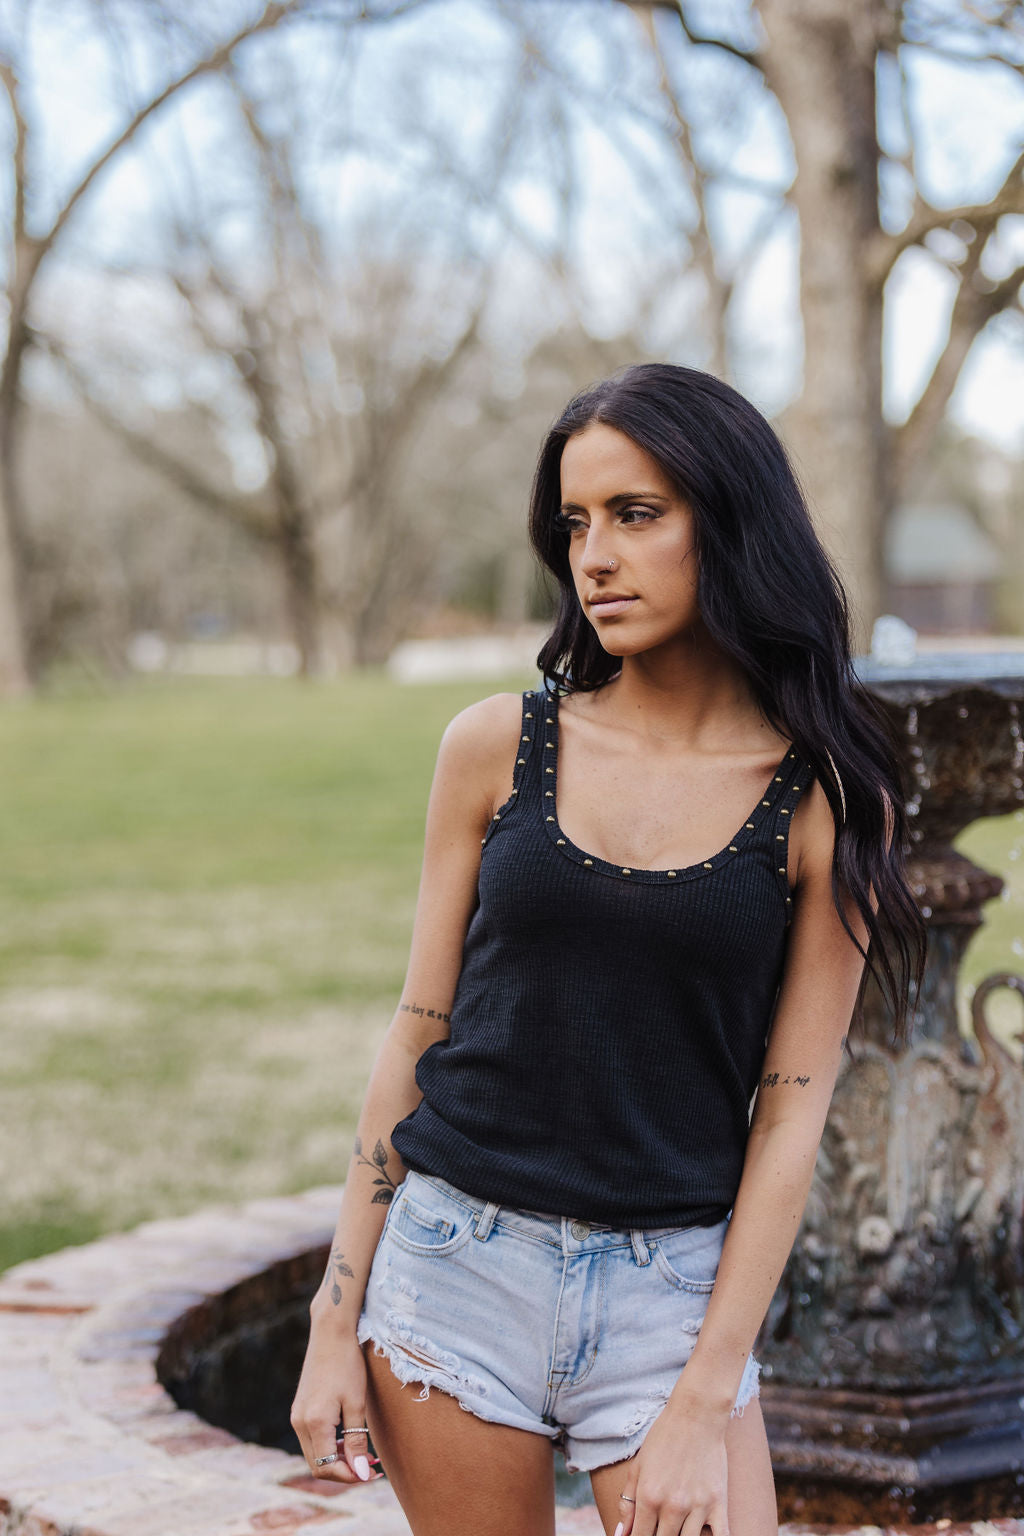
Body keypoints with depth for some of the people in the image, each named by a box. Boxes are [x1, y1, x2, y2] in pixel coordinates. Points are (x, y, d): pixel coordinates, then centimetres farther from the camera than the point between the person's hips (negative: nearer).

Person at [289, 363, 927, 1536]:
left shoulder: (827, 802, -4)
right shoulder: (497, 746, 0)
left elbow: (791, 1113, -4)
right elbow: (418, 1032, 4)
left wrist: (704, 1405, -9)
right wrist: (336, 1319, 2)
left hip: (673, 1290, -1)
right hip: (458, 1262, 1)